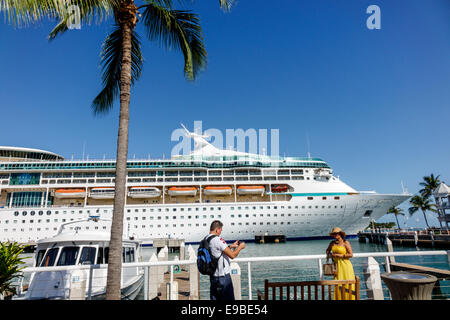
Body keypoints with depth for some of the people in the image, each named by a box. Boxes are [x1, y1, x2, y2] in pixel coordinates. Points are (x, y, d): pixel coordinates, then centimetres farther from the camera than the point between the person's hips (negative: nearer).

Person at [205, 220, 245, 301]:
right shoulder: (218, 239, -21)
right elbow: (232, 255, -20)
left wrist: (231, 246, 18)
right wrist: (240, 247, -3)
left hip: (212, 275, 8)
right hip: (223, 276, -8)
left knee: (214, 298, 15)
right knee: (228, 298, 5)